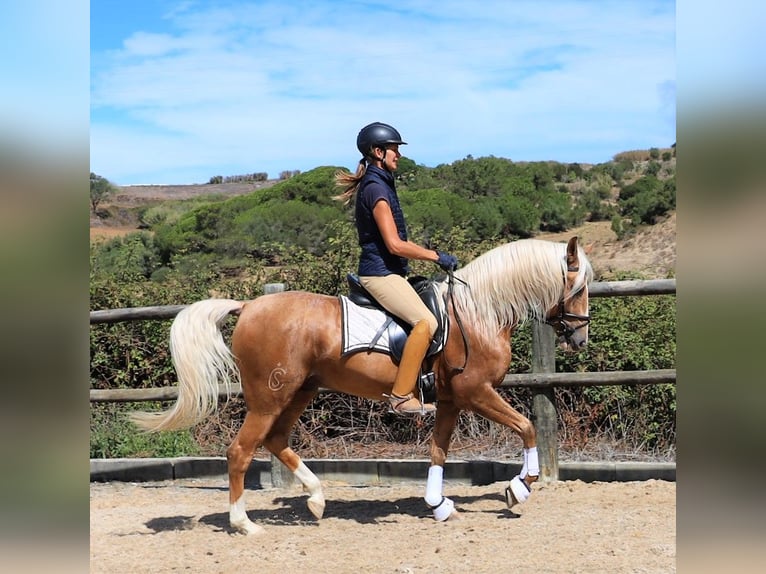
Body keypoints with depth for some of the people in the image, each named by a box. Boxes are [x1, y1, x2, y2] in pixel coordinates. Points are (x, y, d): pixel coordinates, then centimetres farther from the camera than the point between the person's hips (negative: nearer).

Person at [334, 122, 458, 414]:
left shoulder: (381, 184, 16)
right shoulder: (376, 188, -16)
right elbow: (394, 245, -21)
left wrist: (431, 254, 16)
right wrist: (436, 256, -12)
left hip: (387, 271, 11)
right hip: (380, 272, -11)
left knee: (431, 312, 15)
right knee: (427, 321, -22)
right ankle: (401, 396, -19)